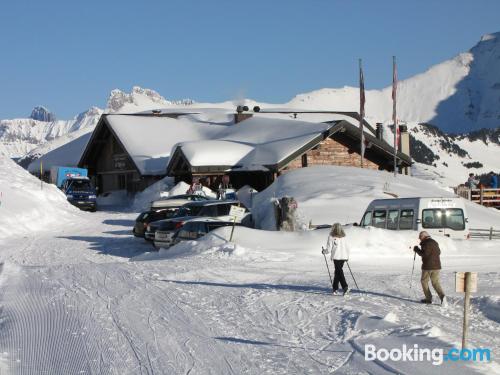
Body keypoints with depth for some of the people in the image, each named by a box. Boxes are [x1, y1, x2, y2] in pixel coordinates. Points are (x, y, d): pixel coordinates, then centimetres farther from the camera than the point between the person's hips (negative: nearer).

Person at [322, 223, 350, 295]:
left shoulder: (331, 237, -5)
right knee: (337, 272, 14)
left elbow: (329, 249, -6)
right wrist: (347, 256, 26)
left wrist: (324, 251, 15)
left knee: (339, 272, -6)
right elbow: (347, 247, 12)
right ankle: (335, 288, 19)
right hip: (343, 257, 5)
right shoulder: (343, 237, 9)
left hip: (336, 257, -5)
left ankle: (345, 287, -20)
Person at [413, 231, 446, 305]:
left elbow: (424, 254, -19)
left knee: (424, 281, 11)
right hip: (437, 266, 7)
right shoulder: (435, 242, 14)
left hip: (427, 266, -7)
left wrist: (417, 249, -7)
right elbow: (439, 252, 25)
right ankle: (442, 296, -15)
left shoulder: (426, 243, -12)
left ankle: (428, 298, 9)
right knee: (435, 283, 9)